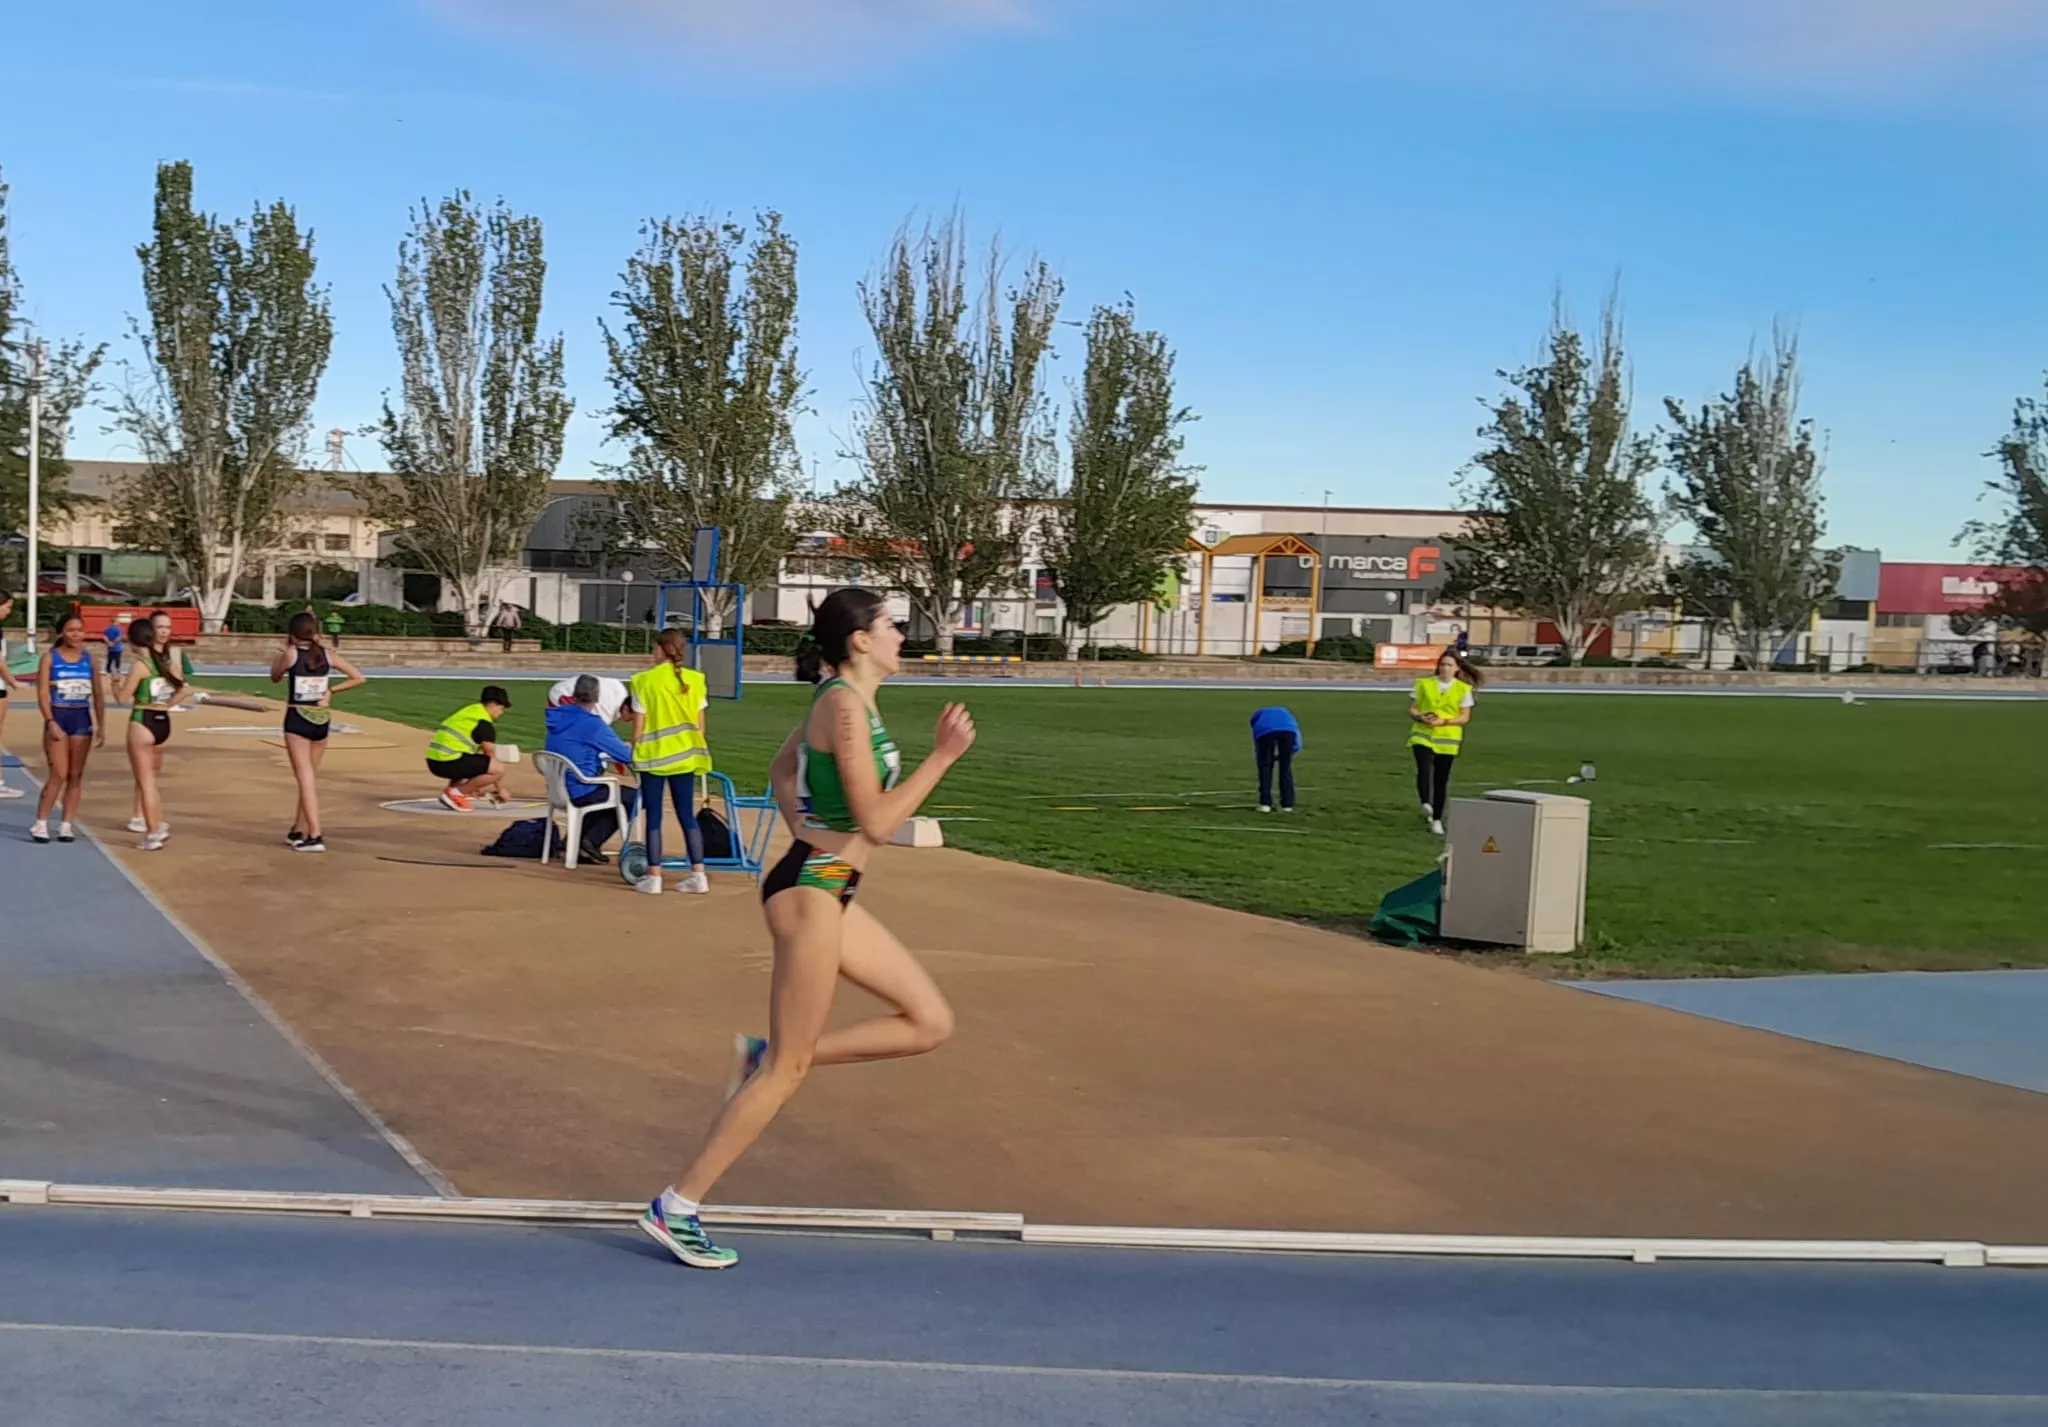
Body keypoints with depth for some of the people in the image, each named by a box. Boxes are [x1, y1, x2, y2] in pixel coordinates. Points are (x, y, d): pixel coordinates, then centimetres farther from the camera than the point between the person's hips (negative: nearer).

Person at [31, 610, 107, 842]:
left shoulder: (89, 658, 6)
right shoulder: (50, 658, -3)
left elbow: (98, 695, 8)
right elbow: (42, 694, -8)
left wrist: (101, 726, 3)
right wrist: (51, 722, -18)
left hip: (82, 719, 4)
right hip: (58, 718, -3)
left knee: (76, 775, 4)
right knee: (59, 774, -8)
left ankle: (66, 825, 11)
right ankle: (40, 823, 3)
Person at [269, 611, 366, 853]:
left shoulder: (290, 654, -7)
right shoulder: (327, 656, 3)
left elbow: (275, 678, 10)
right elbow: (359, 678, 2)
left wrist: (277, 658, 24)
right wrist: (331, 690, 6)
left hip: (297, 719, -4)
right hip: (321, 719, 4)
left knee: (306, 779, -5)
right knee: (311, 777, 17)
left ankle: (314, 836, -13)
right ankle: (298, 831, 28)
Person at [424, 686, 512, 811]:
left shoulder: (469, 711, 23)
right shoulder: (484, 723, -6)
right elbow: (491, 757, -3)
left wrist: (475, 785, 31)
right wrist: (500, 789, 5)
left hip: (433, 761, 10)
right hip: (448, 762, -10)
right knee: (499, 769, -10)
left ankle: (452, 789, 11)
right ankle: (455, 793, -8)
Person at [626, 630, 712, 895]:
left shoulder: (644, 680, -7)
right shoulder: (695, 680, 1)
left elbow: (638, 727, -5)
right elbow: (699, 726, 5)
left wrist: (636, 754, 7)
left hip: (654, 755, -3)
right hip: (684, 756, 3)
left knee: (654, 817, 4)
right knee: (687, 815, 9)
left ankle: (654, 877, 4)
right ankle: (698, 875, 5)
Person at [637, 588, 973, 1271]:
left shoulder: (841, 699, 12)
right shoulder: (845, 706, -17)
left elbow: (781, 769, 26)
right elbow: (876, 823, -20)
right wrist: (941, 757, -17)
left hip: (828, 888, 10)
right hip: (811, 891, -10)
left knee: (932, 1022, 9)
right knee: (788, 1070, -3)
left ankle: (764, 1056, 11)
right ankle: (677, 1209, 5)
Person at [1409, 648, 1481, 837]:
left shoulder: (1463, 689, 0)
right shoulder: (1424, 684, 2)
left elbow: (1465, 717, -1)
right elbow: (1411, 709, 5)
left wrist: (1443, 721, -16)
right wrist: (1421, 717, -17)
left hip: (1447, 738, 0)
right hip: (1422, 735, 0)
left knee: (1441, 779, 6)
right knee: (1424, 769, -25)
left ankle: (1437, 820, 16)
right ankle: (1426, 805, -36)